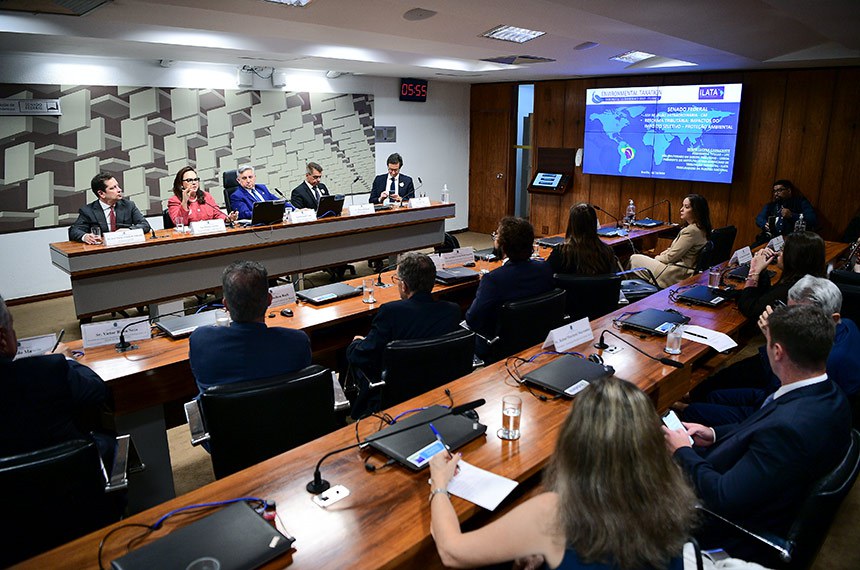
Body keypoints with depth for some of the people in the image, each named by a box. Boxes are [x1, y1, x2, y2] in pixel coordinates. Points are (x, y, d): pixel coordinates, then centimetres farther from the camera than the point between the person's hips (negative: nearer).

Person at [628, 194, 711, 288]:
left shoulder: (691, 231, -23)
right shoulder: (699, 229, 10)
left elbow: (671, 257, -19)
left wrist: (655, 259, -1)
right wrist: (658, 256, 8)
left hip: (677, 276, -11)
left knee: (634, 259, 0)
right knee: (637, 258, 17)